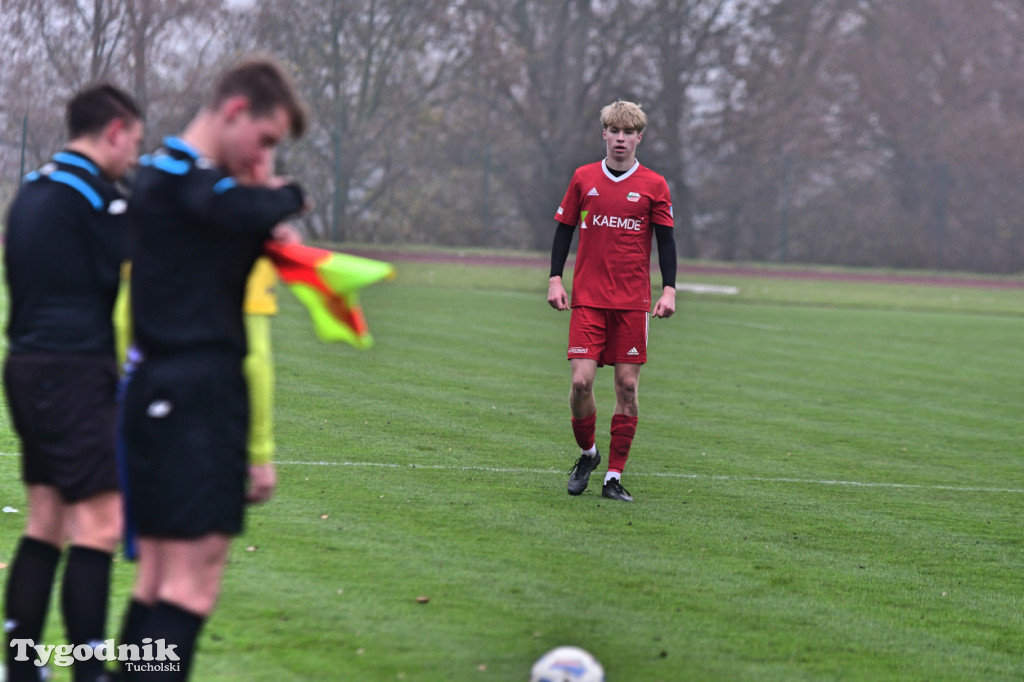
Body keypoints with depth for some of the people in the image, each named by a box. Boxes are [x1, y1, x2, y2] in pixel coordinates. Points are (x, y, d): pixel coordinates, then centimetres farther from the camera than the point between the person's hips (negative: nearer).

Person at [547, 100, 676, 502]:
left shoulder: (653, 186, 2)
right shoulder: (584, 178, 5)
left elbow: (666, 240, 5)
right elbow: (564, 229, 11)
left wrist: (669, 290, -5)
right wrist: (555, 280, 2)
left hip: (633, 301, 0)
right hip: (587, 299, 0)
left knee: (627, 385, -2)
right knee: (581, 380, -10)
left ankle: (614, 476, 6)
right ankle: (587, 453, 16)